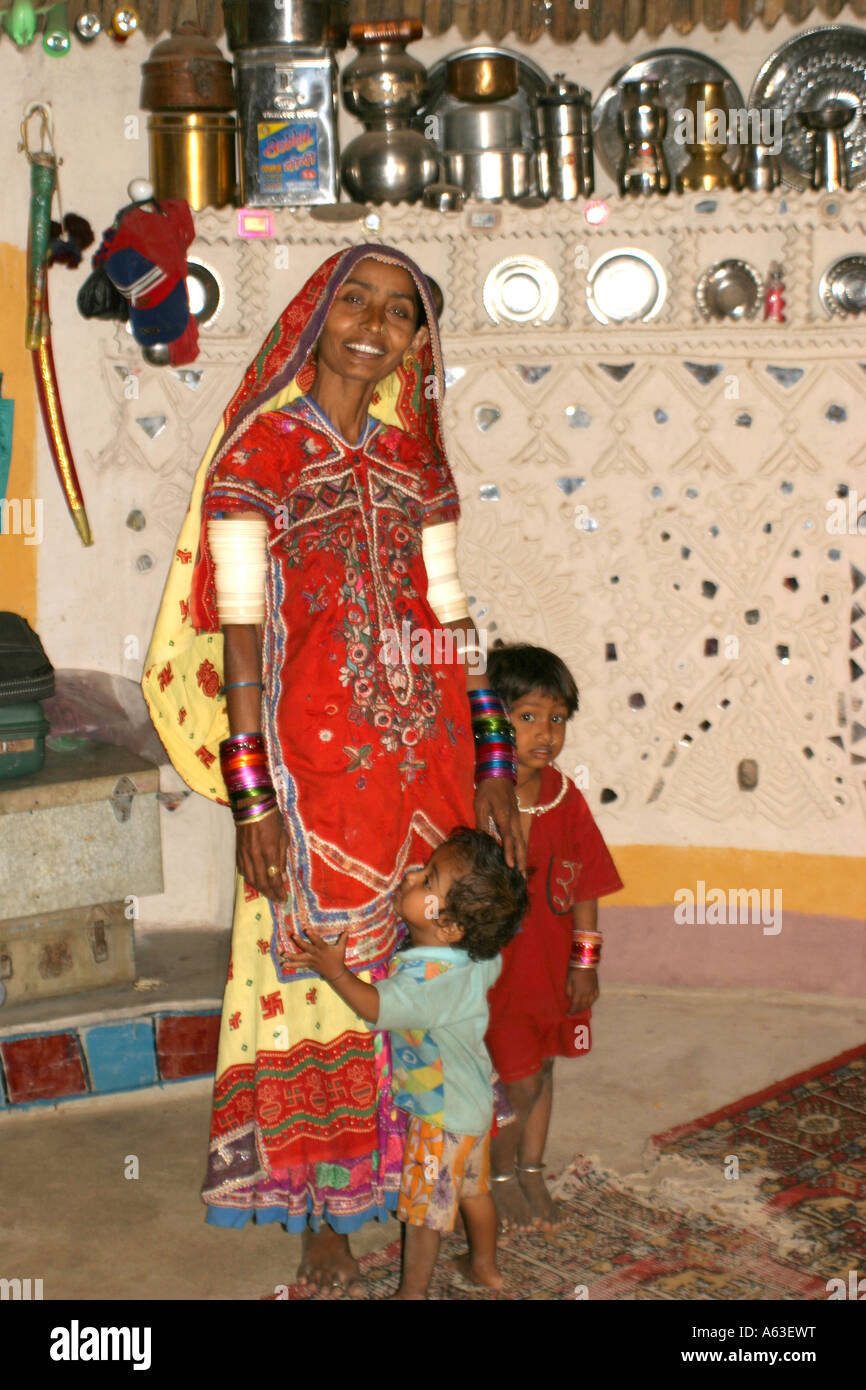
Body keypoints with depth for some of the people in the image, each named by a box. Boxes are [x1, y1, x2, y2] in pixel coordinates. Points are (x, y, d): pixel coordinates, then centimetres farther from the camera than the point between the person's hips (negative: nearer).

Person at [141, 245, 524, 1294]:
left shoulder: (414, 460, 9)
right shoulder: (258, 453, -5)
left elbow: (449, 620, 10)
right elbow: (242, 635, -9)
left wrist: (491, 766, 6)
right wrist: (251, 798, -14)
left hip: (424, 756, 5)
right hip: (317, 756, -4)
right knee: (318, 970, 1)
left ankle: (410, 1171, 25)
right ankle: (322, 1219, 14)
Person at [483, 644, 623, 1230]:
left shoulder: (566, 798, -2)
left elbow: (584, 885, 5)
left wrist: (585, 959, 4)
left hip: (550, 958, 5)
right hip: (493, 960, -5)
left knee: (541, 1067, 18)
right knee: (517, 1081, -2)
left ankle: (532, 1174, 35)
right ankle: (501, 1178, 22)